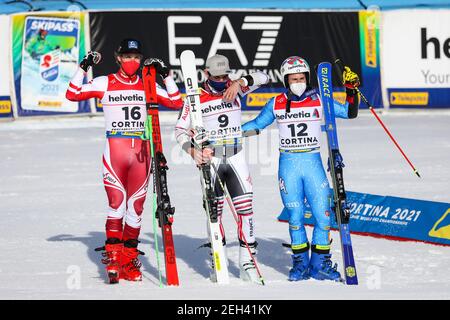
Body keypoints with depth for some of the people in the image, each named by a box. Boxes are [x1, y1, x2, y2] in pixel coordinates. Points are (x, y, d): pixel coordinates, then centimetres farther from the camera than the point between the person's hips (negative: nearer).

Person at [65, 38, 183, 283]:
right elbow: (72, 94, -1)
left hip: (141, 151, 3)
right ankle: (112, 256, -6)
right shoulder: (105, 83, 5)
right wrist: (84, 67, -8)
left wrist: (165, 74, 5)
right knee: (117, 203, -12)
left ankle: (129, 259, 11)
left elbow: (176, 102, 10)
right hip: (115, 149, -3)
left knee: (136, 206, 4)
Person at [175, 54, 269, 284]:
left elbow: (262, 78, -2)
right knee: (214, 211, 2)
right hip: (210, 159, -2)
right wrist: (192, 151, -17)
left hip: (236, 158, 2)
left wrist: (240, 83, -17)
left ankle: (247, 264, -2)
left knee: (245, 208, -5)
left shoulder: (234, 90, 5)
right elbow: (180, 130, -1)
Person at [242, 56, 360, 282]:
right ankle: (300, 264, 14)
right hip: (288, 165, 0)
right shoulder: (276, 104, 4)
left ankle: (320, 264, 7)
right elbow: (257, 124, 16)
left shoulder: (318, 100, 2)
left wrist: (351, 90, -7)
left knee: (323, 215, -4)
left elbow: (350, 112, 6)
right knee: (295, 217, 1)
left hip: (313, 163, 0)